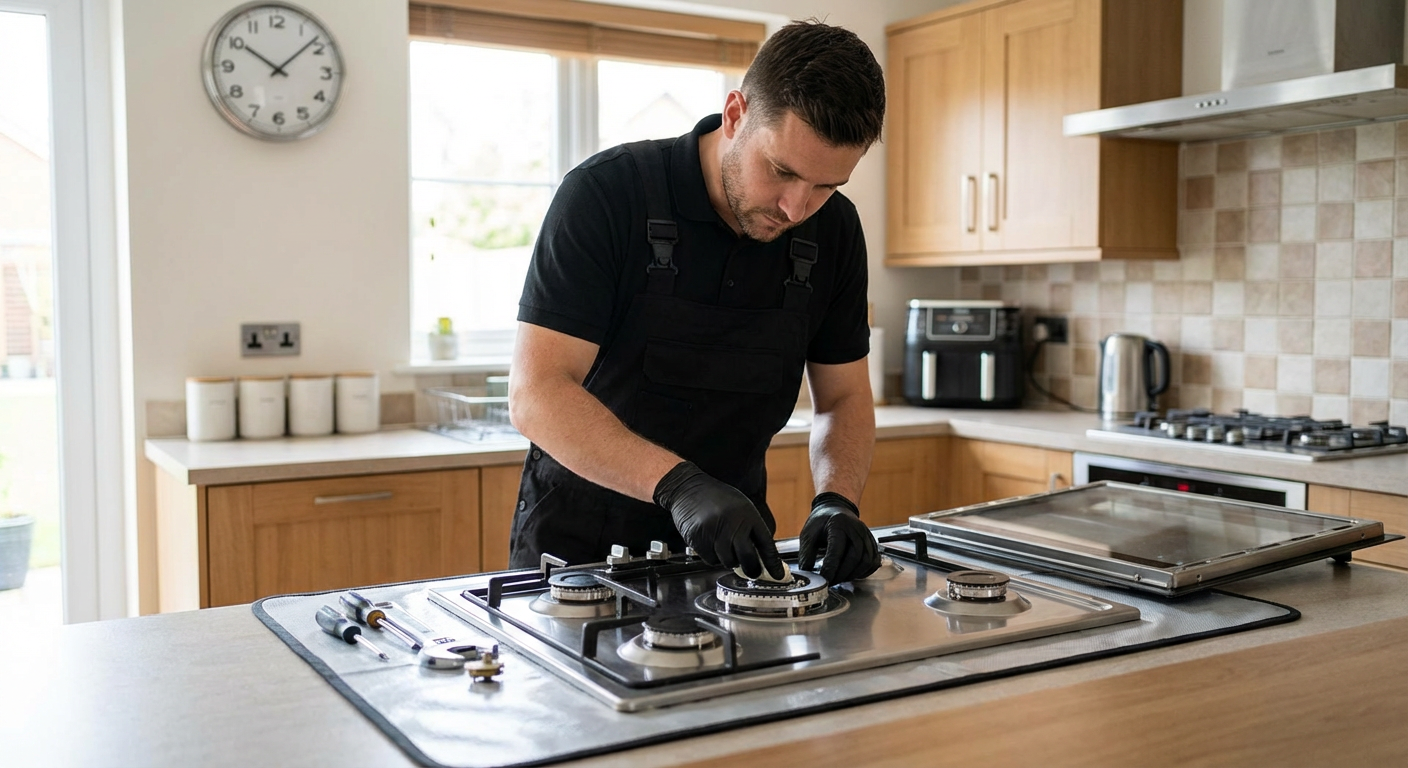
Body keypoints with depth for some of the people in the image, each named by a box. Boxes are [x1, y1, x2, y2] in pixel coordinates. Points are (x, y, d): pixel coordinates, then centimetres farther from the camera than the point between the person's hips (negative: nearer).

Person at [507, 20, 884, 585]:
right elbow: (535, 394, -22)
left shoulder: (834, 230, -3)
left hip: (730, 540, 4)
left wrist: (836, 502, -15)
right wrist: (679, 484, -34)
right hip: (581, 540, -3)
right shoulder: (607, 193, -18)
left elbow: (843, 397, 5)